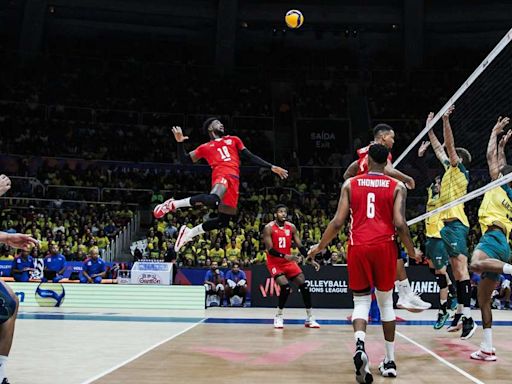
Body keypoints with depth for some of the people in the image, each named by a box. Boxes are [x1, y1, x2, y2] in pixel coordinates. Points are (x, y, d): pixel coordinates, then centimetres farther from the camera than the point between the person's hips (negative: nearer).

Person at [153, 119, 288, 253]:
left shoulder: (234, 140, 30)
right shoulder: (205, 147, 21)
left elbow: (250, 157, 26)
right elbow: (185, 160, 20)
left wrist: (271, 167, 18)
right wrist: (180, 142, 3)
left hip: (234, 181, 4)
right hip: (221, 174, -4)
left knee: (223, 221, 1)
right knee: (213, 199, -40)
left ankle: (189, 232, 17)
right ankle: (173, 204, -27)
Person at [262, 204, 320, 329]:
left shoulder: (291, 227, 0)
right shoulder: (269, 228, -13)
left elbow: (300, 246, 3)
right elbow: (270, 250, -19)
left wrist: (311, 259, -6)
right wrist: (285, 256, -32)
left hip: (289, 261, 5)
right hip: (274, 263, -5)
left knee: (304, 285, -3)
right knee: (285, 286, -24)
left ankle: (310, 318, 9)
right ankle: (278, 317, -2)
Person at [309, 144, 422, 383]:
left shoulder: (350, 184, 7)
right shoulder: (397, 187, 6)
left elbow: (338, 222, 2)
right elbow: (399, 223, -5)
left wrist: (320, 246, 15)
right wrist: (412, 251, 11)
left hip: (358, 246, 0)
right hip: (384, 246, 0)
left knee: (361, 301, 9)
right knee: (386, 302, 15)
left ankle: (359, 345, -19)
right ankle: (390, 361, 22)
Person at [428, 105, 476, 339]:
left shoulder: (460, 170, -1)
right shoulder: (449, 169, 19)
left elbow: (449, 145, -12)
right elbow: (439, 148, 29)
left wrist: (445, 120, -15)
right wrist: (430, 128, 33)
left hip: (456, 223, -10)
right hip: (449, 224, 10)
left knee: (461, 267, -15)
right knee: (456, 270, 10)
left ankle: (468, 318, -19)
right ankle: (460, 313, 14)